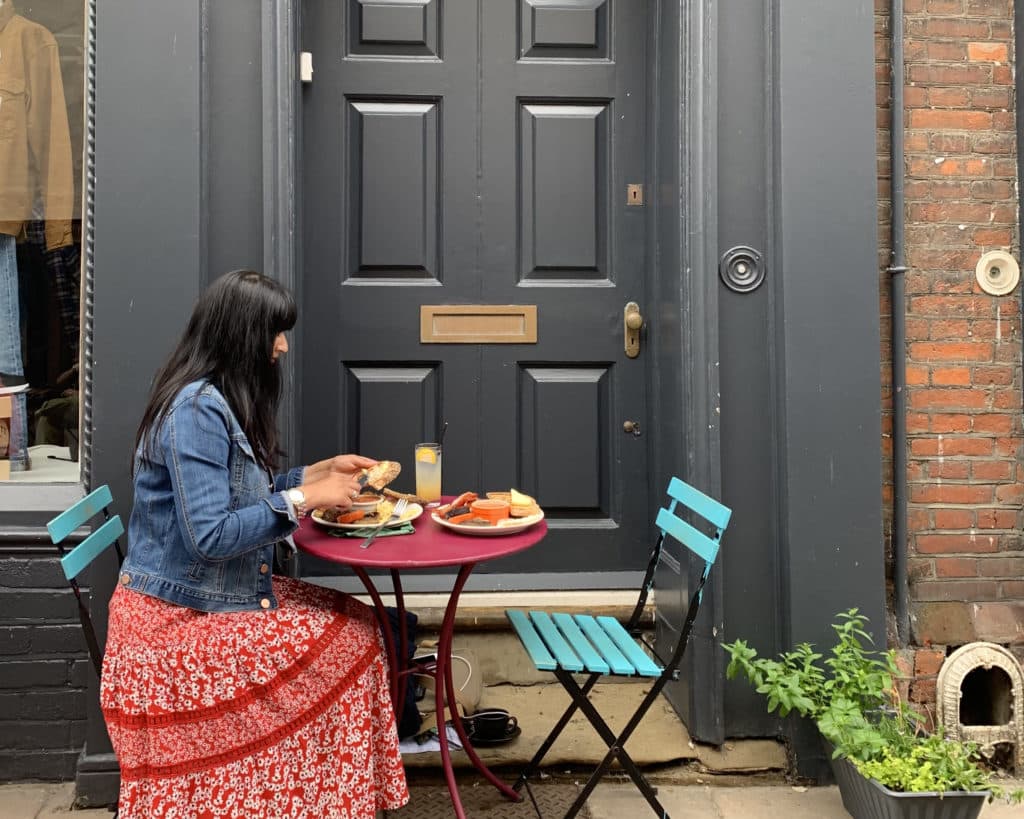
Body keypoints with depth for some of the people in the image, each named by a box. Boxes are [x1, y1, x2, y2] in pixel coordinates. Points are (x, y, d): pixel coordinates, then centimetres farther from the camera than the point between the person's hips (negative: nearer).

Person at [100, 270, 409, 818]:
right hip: (176, 621, -9)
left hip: (212, 597, 9)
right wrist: (304, 500, -21)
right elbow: (210, 535, -27)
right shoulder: (197, 408, -22)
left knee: (350, 622, 1)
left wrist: (319, 472, 11)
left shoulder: (217, 399, 9)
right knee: (350, 637, -11)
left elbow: (242, 498, 16)